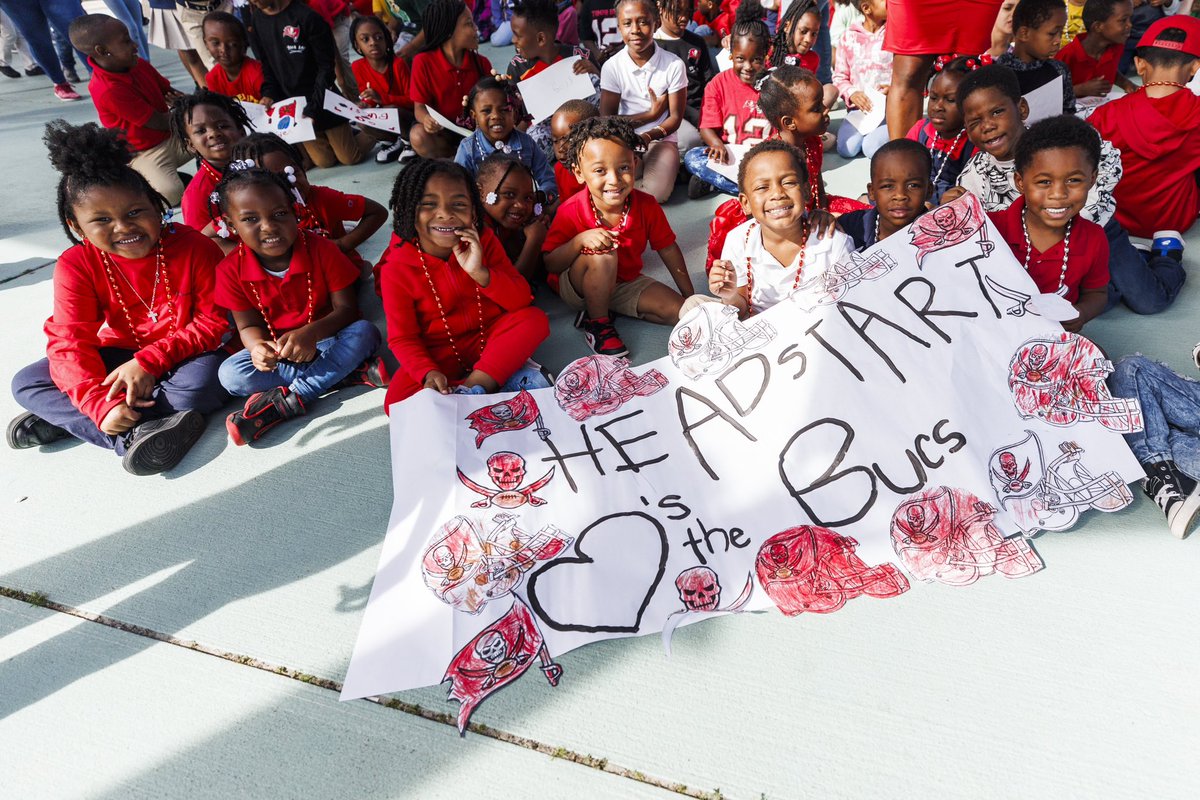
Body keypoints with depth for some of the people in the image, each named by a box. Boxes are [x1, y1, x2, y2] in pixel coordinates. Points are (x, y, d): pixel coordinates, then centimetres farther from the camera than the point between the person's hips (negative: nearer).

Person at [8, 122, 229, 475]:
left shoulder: (194, 247, -18)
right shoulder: (75, 266, -12)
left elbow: (214, 321, -17)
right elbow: (70, 342, -18)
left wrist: (149, 361, -26)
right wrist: (101, 404, -34)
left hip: (184, 354, -3)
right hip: (120, 354, 3)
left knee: (204, 382, -36)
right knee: (27, 383, -11)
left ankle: (63, 418, -20)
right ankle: (130, 437, -30)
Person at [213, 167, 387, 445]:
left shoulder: (322, 250, -15)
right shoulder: (231, 270, -11)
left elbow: (347, 309, -15)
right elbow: (248, 325, -4)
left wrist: (311, 333, -35)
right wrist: (257, 347, -30)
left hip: (327, 341, -1)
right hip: (277, 350, 2)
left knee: (365, 332, -31)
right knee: (230, 374, -25)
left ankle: (289, 399, -30)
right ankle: (351, 373, -28)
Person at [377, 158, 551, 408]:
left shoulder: (484, 241, -7)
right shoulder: (397, 268, -13)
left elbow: (522, 301, -13)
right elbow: (402, 338, -9)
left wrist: (480, 272, -29)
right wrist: (428, 372, -30)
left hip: (489, 337, 2)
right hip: (439, 352, -1)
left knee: (535, 318, -23)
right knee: (396, 401, -27)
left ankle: (471, 386, -27)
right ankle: (509, 376, -27)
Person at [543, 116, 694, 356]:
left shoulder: (646, 205, -15)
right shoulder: (571, 211, -22)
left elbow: (668, 249, -2)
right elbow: (550, 265, -19)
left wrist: (690, 297, 2)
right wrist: (580, 240, -38)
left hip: (625, 282, 5)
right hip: (578, 288, -4)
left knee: (680, 311, -10)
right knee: (603, 255, -37)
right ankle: (597, 323, -12)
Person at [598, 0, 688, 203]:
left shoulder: (674, 65, -5)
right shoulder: (612, 66, -4)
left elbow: (675, 118, -2)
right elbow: (606, 120, -6)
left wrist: (648, 136, -20)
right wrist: (650, 114, -11)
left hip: (661, 140, 0)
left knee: (656, 193, -27)